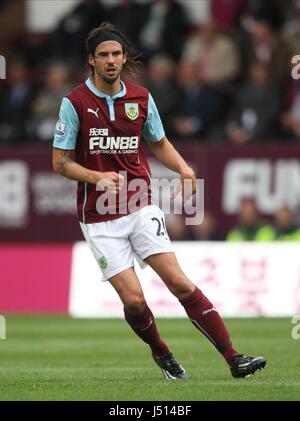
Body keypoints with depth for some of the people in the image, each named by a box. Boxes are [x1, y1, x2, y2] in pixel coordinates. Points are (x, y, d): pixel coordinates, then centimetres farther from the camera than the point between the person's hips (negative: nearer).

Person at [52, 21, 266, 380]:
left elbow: (159, 143, 21)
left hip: (140, 208, 2)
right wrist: (98, 177, -20)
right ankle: (161, 353, 20)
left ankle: (234, 359, -12)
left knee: (179, 282, -10)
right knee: (133, 299, -10)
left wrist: (183, 168, 1)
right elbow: (60, 162, -3)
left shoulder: (141, 99, 5)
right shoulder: (75, 103, -6)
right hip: (100, 218, -2)